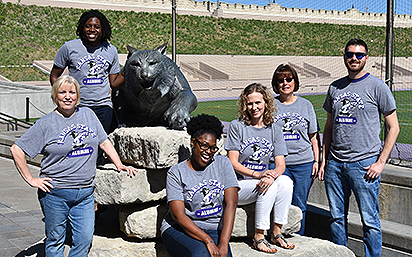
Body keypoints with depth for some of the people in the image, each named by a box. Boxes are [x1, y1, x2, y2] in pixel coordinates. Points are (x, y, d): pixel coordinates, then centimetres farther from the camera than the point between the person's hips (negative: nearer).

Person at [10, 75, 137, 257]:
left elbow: (104, 142, 16)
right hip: (55, 194, -3)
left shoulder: (88, 114, 9)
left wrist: (119, 165, 7)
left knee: (84, 240, 1)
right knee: (55, 241, 7)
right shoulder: (46, 124, -3)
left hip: (85, 193, 3)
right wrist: (30, 179, -6)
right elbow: (17, 150, -3)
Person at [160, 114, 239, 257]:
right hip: (179, 229, -2)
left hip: (215, 229, 2)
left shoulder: (223, 164, 5)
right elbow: (178, 215, -11)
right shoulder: (176, 173, -2)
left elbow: (231, 203, -5)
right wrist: (208, 241, -23)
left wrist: (223, 244, -18)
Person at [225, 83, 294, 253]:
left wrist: (273, 175, -23)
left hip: (261, 182, 4)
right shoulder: (237, 126, -3)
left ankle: (277, 233, -16)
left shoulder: (274, 129, 8)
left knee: (286, 181, -25)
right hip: (238, 184, -4)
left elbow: (281, 165, 1)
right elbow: (233, 163, -8)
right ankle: (258, 238, -21)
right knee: (270, 187, -31)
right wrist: (257, 174, -23)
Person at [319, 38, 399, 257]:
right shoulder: (335, 88, 12)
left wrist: (380, 162, -8)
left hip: (364, 163, -5)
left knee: (369, 221, -1)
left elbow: (393, 128, -1)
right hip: (335, 163, 5)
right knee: (337, 218, 11)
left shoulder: (377, 87, -2)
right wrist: (324, 160, 12)